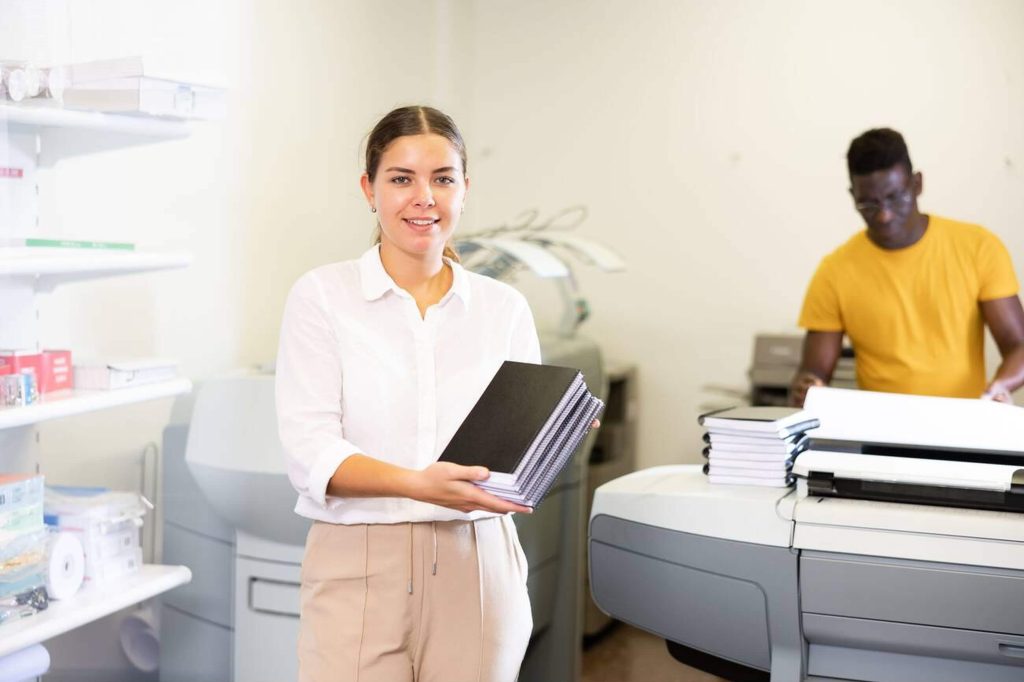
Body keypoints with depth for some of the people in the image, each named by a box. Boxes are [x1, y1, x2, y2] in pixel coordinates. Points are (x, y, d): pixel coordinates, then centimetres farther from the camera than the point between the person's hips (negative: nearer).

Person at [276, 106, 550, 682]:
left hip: (476, 568, 3)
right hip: (359, 569, -2)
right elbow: (312, 453, -10)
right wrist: (418, 484, -26)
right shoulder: (323, 296, -1)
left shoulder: (504, 308, 8)